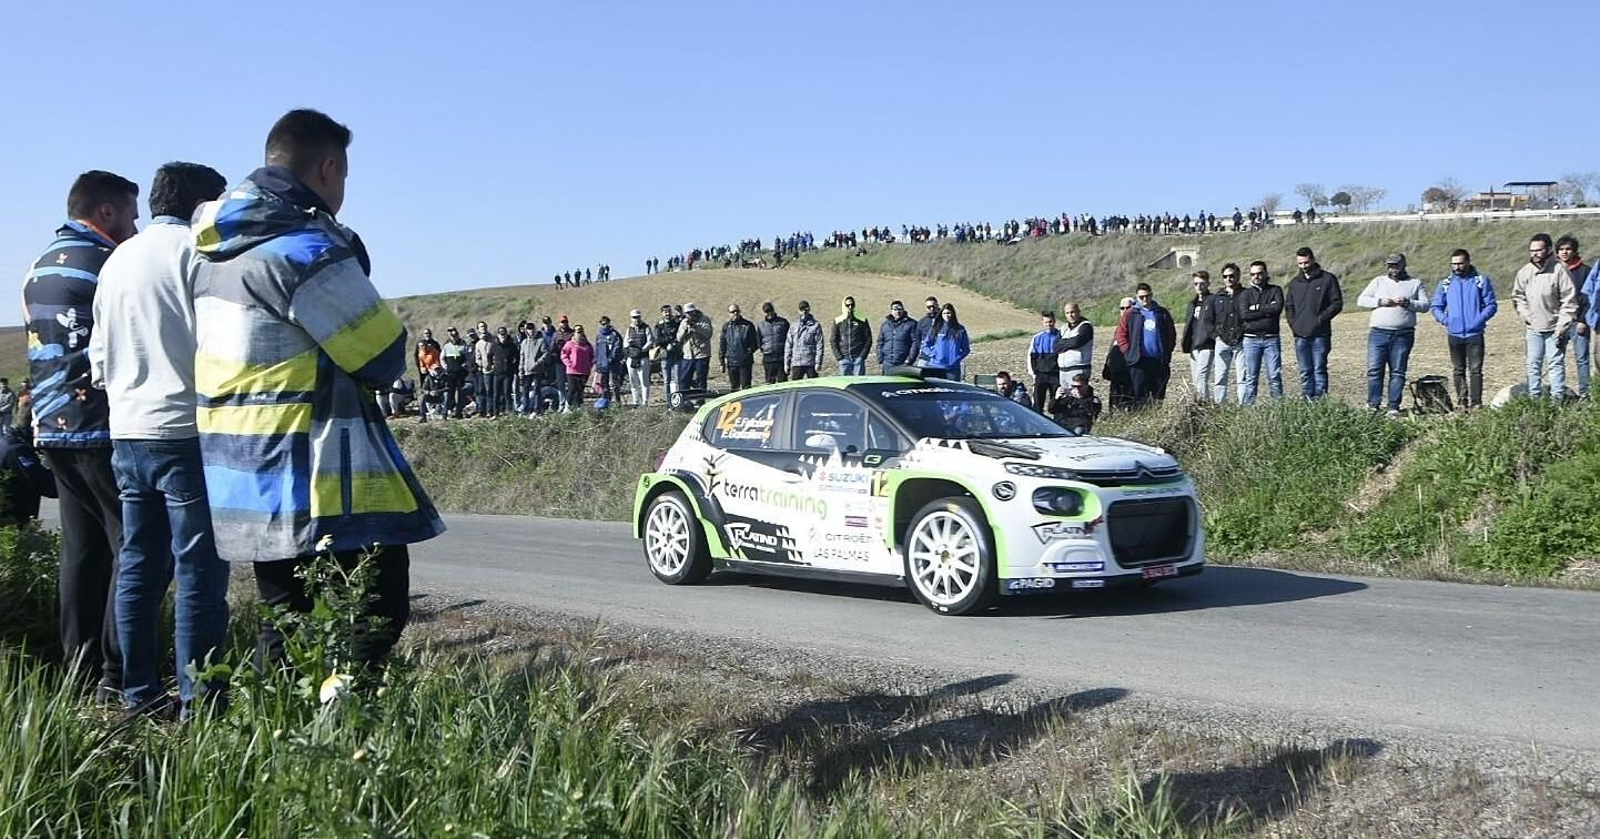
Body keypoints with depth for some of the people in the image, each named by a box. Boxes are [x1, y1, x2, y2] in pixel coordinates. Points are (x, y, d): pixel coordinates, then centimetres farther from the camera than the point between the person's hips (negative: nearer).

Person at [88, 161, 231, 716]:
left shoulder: (117, 260, 16)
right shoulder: (195, 251, -7)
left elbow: (99, 355, 20)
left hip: (127, 432, 8)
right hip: (185, 430, -8)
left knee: (138, 567, 12)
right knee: (199, 569, -4)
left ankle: (139, 692, 17)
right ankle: (199, 697, -3)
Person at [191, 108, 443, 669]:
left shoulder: (214, 249, 13)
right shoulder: (308, 249, -16)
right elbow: (385, 357, -10)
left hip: (243, 471, 9)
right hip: (315, 478, -9)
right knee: (372, 622, -4)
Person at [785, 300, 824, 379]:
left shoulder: (815, 325, 1)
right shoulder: (794, 326, 10)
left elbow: (819, 345, -3)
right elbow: (788, 345, 12)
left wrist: (818, 362, -10)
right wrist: (786, 363, 7)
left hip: (811, 363, -3)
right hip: (796, 363, 3)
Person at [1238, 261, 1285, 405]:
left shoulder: (1275, 290, 10)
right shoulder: (1245, 294, 11)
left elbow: (1278, 308, -8)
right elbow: (1244, 314, -6)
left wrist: (1257, 308, -2)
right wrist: (1267, 310, -6)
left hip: (1271, 339, 0)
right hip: (1251, 340, 0)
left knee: (1275, 376, -3)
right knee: (1251, 377, 0)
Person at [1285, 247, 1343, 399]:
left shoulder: (1327, 279, 2)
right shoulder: (1294, 283, 16)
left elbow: (1337, 303, -2)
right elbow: (1288, 306, 21)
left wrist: (1321, 319, -11)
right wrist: (1293, 323, 5)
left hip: (1320, 335, -4)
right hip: (1300, 335, 4)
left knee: (1319, 369, -6)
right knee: (1305, 372, 6)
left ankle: (1320, 400, -5)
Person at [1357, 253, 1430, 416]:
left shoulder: (1415, 283, 12)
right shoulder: (1378, 282, 15)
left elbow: (1425, 304, 6)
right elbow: (1361, 300, 9)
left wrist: (1408, 303, -11)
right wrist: (1380, 302, -7)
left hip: (1403, 334, -1)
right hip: (1378, 333, 1)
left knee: (1398, 372, -1)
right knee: (1374, 370, -5)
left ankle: (1394, 407, 2)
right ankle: (1373, 405, 1)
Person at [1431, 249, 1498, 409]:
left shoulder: (1481, 281, 2)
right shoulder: (1445, 284, 8)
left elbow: (1491, 305, 1)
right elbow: (1436, 306, 11)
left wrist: (1480, 319, -14)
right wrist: (1444, 319, -7)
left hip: (1475, 334, -3)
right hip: (1454, 334, 3)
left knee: (1476, 370, -6)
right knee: (1458, 371, 7)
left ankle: (1476, 403, -5)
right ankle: (1462, 402, 14)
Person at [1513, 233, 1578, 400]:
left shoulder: (1559, 270, -14)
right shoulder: (1524, 272, 1)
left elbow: (1569, 300, -13)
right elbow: (1517, 295, 16)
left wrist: (1562, 325, -15)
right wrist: (1524, 314, 2)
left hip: (1554, 328, -5)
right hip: (1533, 328, 5)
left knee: (1556, 363, -1)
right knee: (1533, 364, 11)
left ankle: (1557, 398, 4)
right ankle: (1534, 398, 20)